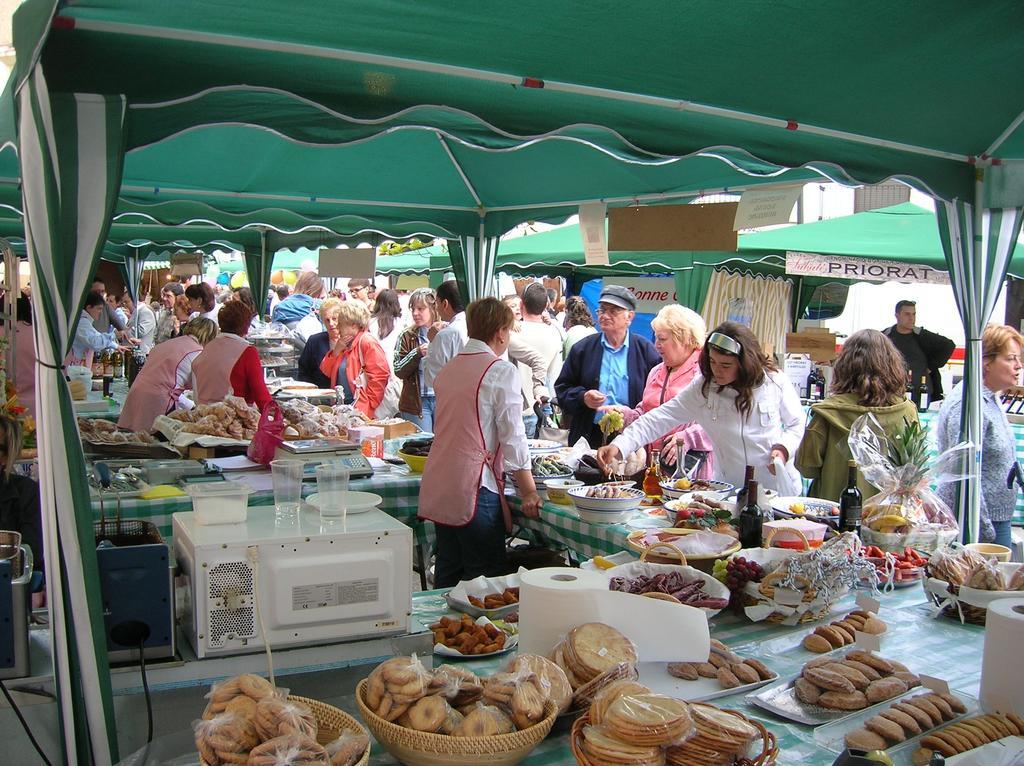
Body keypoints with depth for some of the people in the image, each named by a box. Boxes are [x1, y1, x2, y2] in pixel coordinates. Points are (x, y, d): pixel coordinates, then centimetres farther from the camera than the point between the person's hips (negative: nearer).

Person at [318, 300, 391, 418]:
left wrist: (368, 403, -17)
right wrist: (336, 351, -2)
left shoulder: (368, 342, -10)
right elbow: (326, 372, 13)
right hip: (341, 406, 8)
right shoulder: (342, 343, 17)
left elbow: (381, 374, -19)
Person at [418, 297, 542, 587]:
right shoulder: (501, 371, -10)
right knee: (485, 578, 2)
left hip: (439, 485, 8)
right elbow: (512, 436, -11)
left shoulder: (448, 369, 11)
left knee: (447, 574, 16)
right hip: (473, 486, -8)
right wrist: (528, 491, -4)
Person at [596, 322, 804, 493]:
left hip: (778, 488, -1)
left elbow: (796, 424, 7)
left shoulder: (775, 381, -8)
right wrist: (619, 446, -21)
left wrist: (783, 448, -14)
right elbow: (661, 418, -10)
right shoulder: (702, 387, -6)